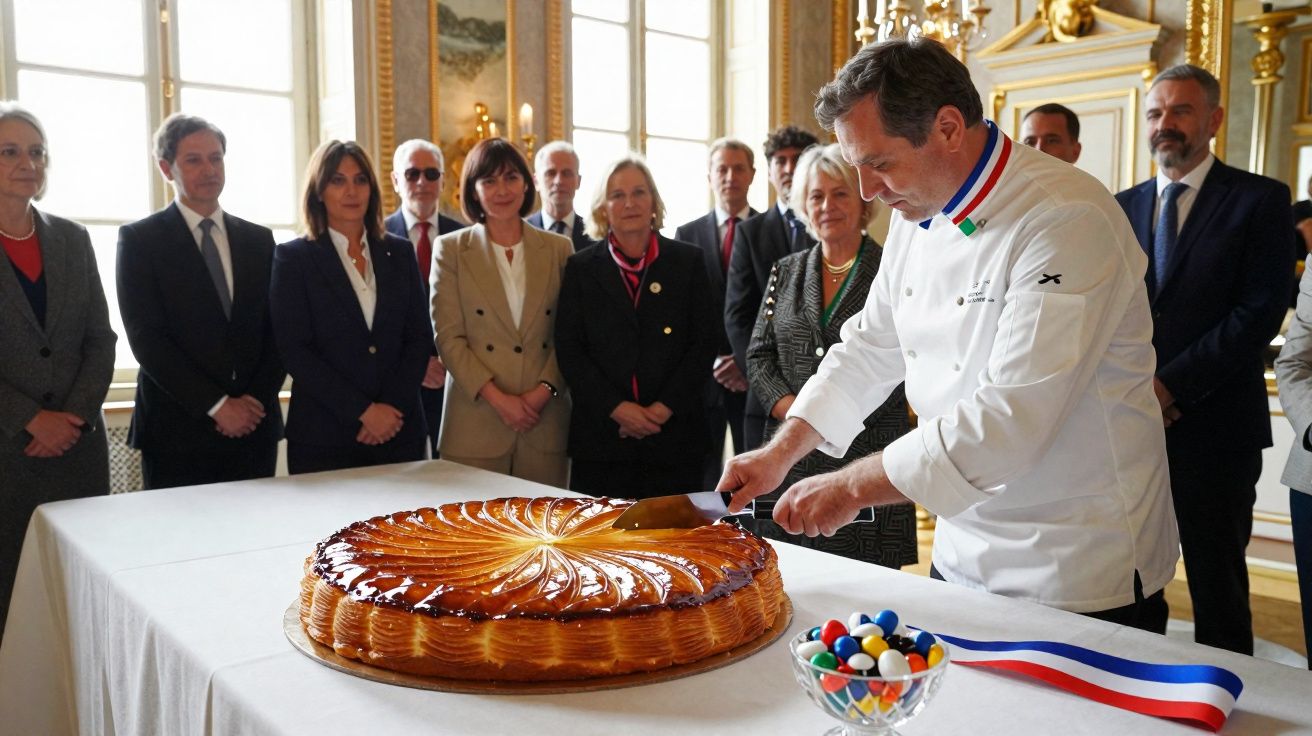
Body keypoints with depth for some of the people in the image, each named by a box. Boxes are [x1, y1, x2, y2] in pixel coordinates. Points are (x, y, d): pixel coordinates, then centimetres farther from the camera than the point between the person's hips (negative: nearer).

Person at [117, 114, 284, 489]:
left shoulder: (259, 239, 11)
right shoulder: (139, 239, 0)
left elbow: (276, 330, 8)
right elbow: (146, 338, -8)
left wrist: (257, 400, -6)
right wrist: (217, 405, -12)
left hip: (255, 427, 3)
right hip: (177, 431, -3)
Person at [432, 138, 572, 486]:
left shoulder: (558, 249, 9)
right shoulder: (452, 249, 4)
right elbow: (448, 337, -2)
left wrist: (545, 390, -8)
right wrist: (497, 397, -12)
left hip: (545, 423, 2)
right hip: (476, 424, -1)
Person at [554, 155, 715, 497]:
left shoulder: (688, 260, 7)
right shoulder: (581, 268, 8)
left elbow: (703, 343, 3)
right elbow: (568, 349, 2)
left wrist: (666, 406, -9)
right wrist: (615, 407, -10)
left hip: (674, 430, 0)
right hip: (601, 436, 0)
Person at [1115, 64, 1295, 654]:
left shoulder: (1260, 200, 0)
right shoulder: (1123, 207, 13)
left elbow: (1261, 312, -10)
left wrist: (1171, 384, -15)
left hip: (1212, 426, -4)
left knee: (1217, 588, 6)